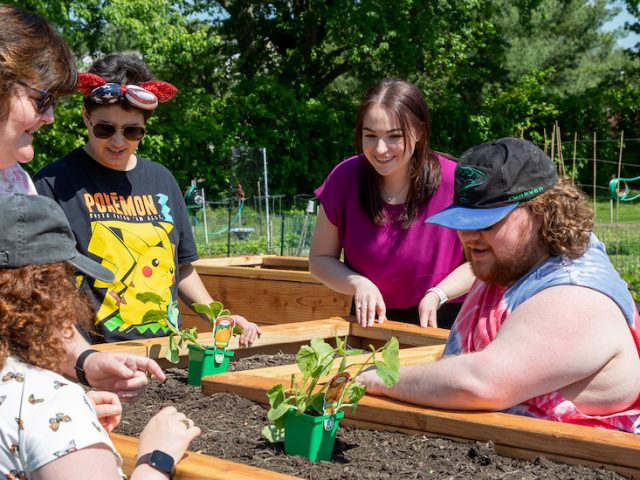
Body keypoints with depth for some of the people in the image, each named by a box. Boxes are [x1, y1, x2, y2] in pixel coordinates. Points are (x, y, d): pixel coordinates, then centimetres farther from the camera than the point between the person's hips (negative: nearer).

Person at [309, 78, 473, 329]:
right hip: (370, 319, 2)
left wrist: (437, 295, -16)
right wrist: (359, 284, -14)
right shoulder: (344, 179, -8)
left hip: (441, 322, -2)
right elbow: (320, 259, 3)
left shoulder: (453, 181, -14)